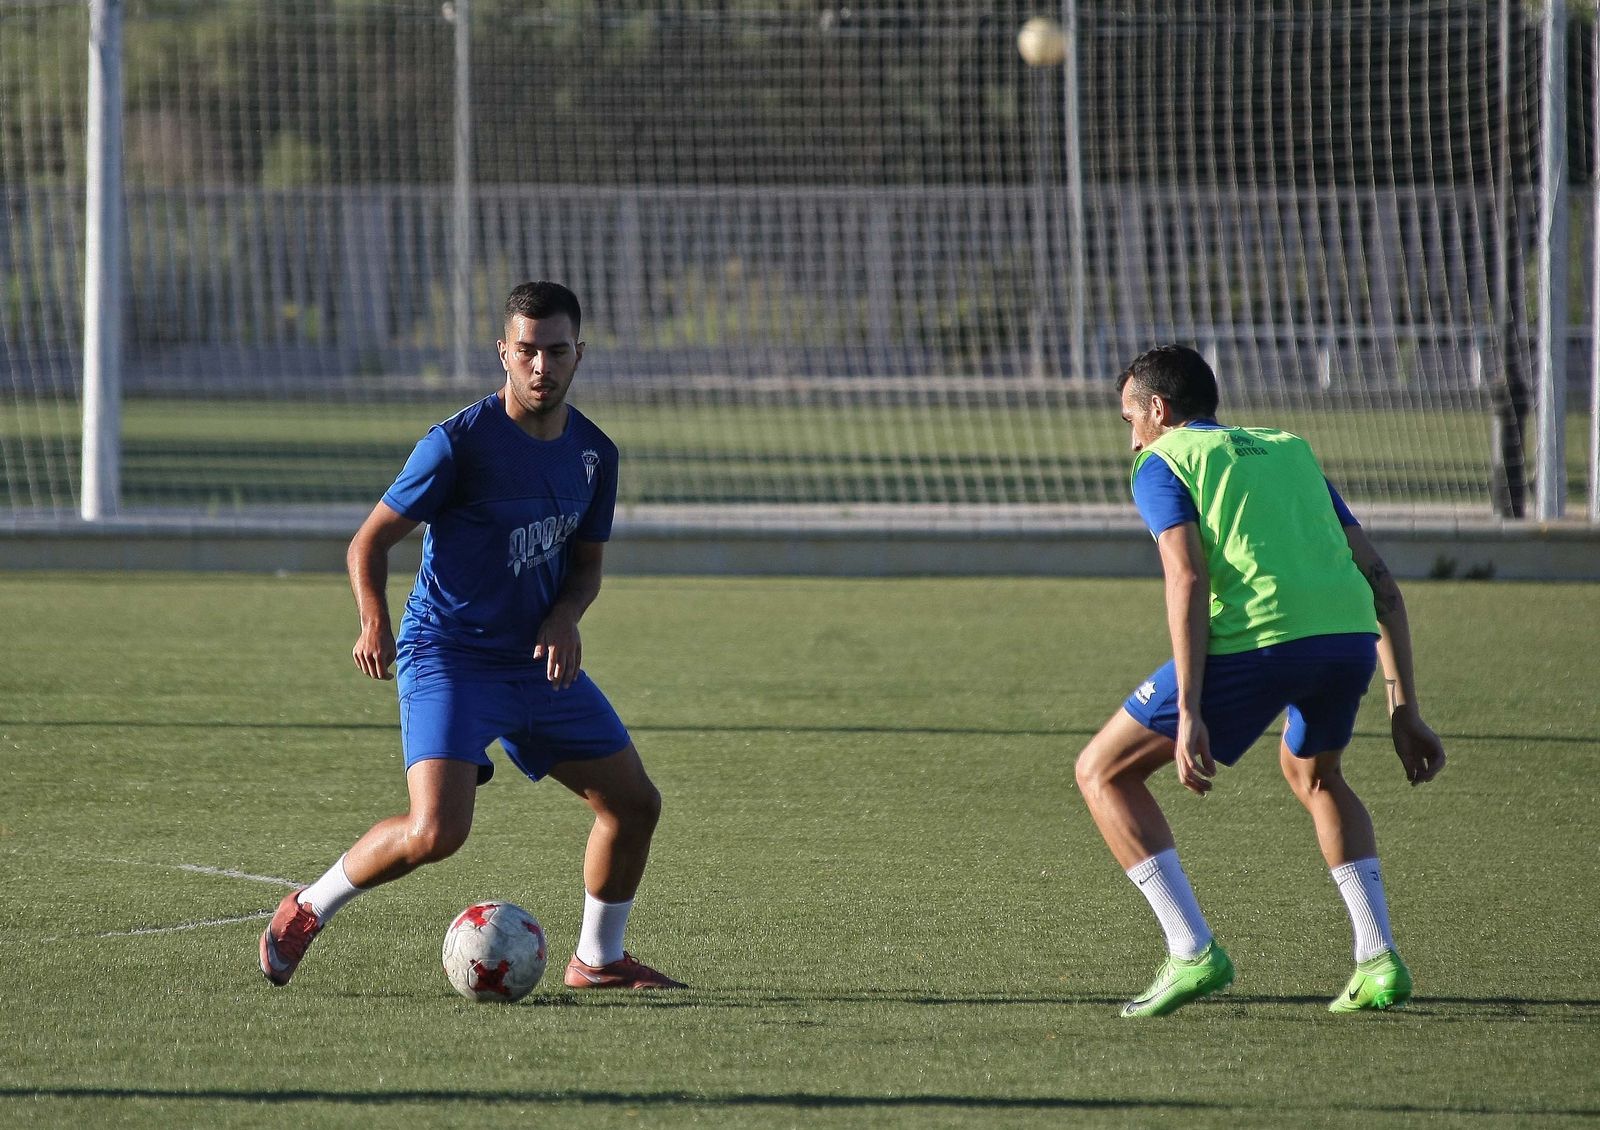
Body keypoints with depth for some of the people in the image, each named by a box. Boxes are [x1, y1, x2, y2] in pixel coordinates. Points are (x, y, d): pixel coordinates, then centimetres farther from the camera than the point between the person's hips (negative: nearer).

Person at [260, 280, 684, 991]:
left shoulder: (593, 453, 4)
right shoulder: (460, 443, -15)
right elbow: (370, 541, -9)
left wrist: (565, 616, -5)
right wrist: (375, 624, -27)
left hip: (540, 660, 7)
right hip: (448, 659, -7)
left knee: (635, 805, 7)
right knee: (437, 831, -24)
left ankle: (598, 959, 28)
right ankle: (307, 912, -1)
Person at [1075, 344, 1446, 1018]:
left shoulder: (1162, 463, 14)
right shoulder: (1292, 452, 31)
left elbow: (1188, 580, -5)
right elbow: (1380, 582, 23)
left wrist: (1189, 714, -12)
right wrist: (1404, 709, 24)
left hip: (1256, 639, -6)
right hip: (1351, 634, 6)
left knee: (1103, 772, 12)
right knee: (1312, 772, 36)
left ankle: (1193, 953, 0)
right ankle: (1378, 959, 21)